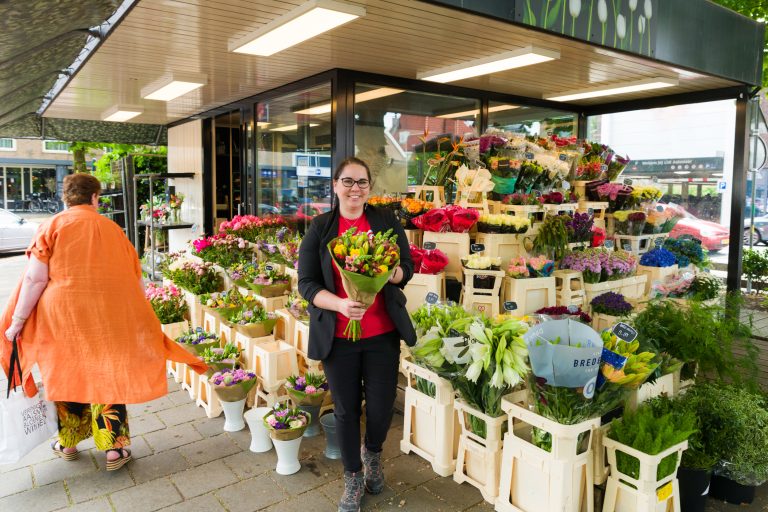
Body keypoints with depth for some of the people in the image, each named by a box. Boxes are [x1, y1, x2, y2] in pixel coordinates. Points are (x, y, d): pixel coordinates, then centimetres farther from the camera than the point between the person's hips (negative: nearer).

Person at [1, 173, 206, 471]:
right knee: (108, 378, 9)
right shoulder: (113, 229, 5)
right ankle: (114, 449, 11)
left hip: (63, 318, -1)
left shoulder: (52, 226, -1)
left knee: (66, 377, 16)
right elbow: (136, 281, 8)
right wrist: (140, 323, 20)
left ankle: (68, 443, 32)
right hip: (110, 320, 1)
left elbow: (35, 279, -7)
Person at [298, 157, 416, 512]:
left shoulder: (386, 220, 3)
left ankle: (372, 453, 42)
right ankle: (353, 478, 35)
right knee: (346, 409, 11)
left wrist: (390, 273, -19)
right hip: (338, 334, -1)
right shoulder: (320, 228, -1)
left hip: (382, 332, 1)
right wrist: (340, 304, -22)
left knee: (381, 405, 7)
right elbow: (306, 283, -4)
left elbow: (407, 267, 5)